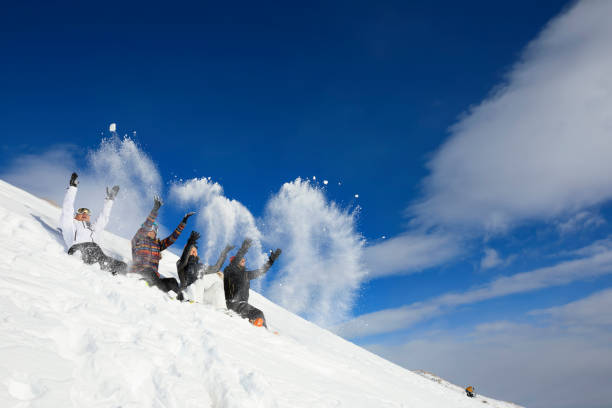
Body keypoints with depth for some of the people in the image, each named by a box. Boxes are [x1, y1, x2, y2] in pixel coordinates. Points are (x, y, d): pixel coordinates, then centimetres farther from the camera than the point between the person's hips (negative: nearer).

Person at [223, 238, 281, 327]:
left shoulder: (246, 274, 17)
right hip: (232, 302, -7)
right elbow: (233, 263, -22)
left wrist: (271, 260, 20)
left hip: (243, 303, 7)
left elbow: (260, 271, 23)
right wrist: (243, 249, -33)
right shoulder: (229, 271, -1)